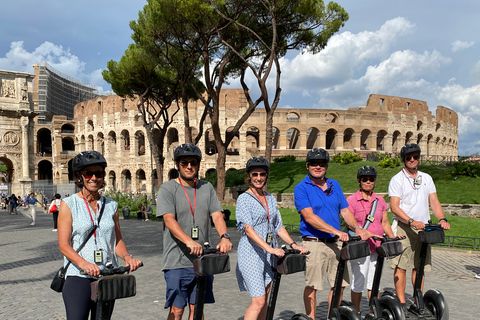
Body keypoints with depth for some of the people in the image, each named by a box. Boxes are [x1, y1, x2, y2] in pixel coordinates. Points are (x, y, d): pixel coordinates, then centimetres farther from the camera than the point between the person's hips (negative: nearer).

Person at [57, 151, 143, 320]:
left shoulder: (111, 206, 10)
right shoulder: (68, 204, -1)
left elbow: (117, 240, 12)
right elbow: (64, 245, -7)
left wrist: (127, 256, -9)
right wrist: (85, 264, -24)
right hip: (78, 277, -4)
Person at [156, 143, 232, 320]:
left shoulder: (207, 188, 10)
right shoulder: (167, 189, -4)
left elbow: (217, 215, -1)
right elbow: (169, 220, -17)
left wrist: (224, 237, -21)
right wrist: (189, 241, -34)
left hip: (202, 259, 4)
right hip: (177, 261, -4)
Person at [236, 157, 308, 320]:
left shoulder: (271, 199, 13)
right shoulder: (244, 199, -7)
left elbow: (278, 226, 14)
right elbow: (248, 229, -17)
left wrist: (293, 244, -1)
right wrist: (270, 248, -26)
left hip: (269, 256, 6)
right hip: (251, 254, -6)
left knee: (264, 298, 12)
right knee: (258, 301, -10)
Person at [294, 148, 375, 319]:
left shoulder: (334, 185, 13)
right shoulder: (301, 188, -6)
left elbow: (345, 211, 11)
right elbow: (309, 216, -17)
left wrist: (357, 228, -7)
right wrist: (335, 231, -25)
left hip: (335, 243, 6)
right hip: (314, 243, -5)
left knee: (340, 283, 11)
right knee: (312, 285, 1)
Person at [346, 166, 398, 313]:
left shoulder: (380, 201, 12)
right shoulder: (351, 200, -6)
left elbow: (385, 223, 15)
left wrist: (392, 238, 2)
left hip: (377, 247, 5)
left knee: (374, 282, 13)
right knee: (358, 283, 3)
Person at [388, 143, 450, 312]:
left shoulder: (426, 178, 13)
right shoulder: (397, 179, -3)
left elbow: (434, 202, 10)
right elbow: (394, 206, -11)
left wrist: (442, 219, -9)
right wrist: (412, 221, -24)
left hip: (423, 228, 5)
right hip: (403, 227, -5)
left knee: (419, 266, 10)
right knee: (401, 265, -6)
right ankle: (401, 302, 0)